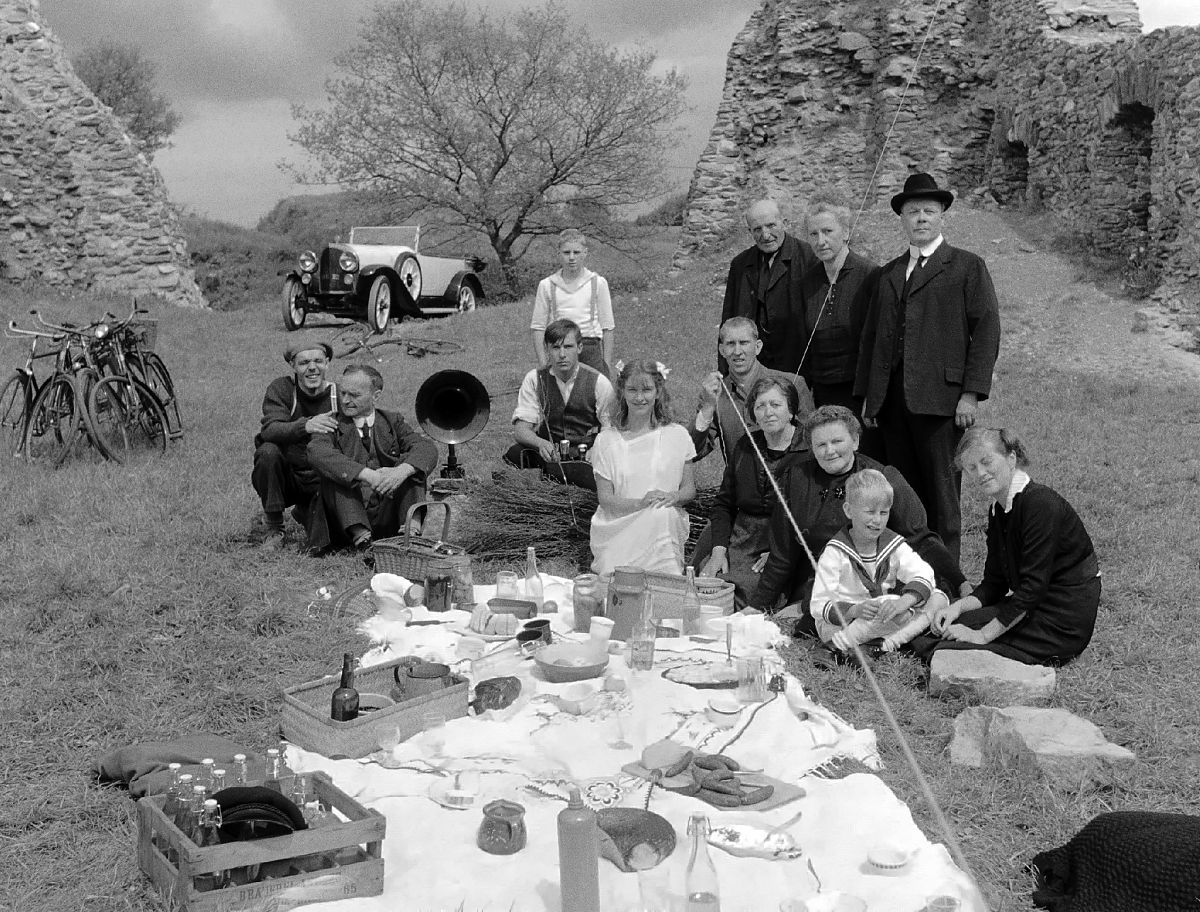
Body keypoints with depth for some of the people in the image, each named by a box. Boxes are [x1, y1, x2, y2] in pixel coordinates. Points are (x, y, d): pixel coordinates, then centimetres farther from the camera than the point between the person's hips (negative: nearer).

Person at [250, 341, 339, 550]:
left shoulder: (339, 396, -3)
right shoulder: (280, 389, -8)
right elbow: (269, 430, -27)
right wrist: (306, 425, -46)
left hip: (319, 483, 1)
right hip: (283, 477, -1)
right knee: (268, 452, -32)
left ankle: (304, 512, 21)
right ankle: (272, 527, -10)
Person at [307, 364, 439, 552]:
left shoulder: (392, 421, 11)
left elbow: (427, 448, -7)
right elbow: (317, 452, -19)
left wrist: (402, 471, -30)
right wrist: (368, 475, -32)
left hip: (388, 516, 1)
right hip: (349, 515, -1)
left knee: (411, 463, -15)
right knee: (331, 471, -22)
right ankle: (359, 535, -37)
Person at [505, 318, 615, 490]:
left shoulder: (599, 383, -4)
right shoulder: (534, 379, -1)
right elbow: (520, 429, -8)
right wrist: (541, 443, -31)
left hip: (586, 456, -1)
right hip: (547, 451, 1)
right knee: (515, 453, -30)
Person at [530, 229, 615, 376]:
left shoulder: (598, 283, 5)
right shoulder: (547, 285, 5)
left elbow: (607, 326, 7)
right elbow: (538, 327, 6)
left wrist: (607, 364, 2)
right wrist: (543, 365, -1)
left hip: (590, 349, 0)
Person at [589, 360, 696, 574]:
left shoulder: (677, 436, 6)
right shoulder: (607, 440, 3)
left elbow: (689, 489, 10)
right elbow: (605, 498, -1)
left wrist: (673, 497, -13)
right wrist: (640, 503, -19)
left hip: (664, 532, 1)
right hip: (619, 531, -1)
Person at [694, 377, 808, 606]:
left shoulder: (810, 451, -5)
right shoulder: (745, 446, 12)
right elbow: (723, 503, 13)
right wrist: (718, 550, -2)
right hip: (737, 539, 5)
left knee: (738, 587, -26)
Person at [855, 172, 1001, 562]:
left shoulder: (968, 267, 5)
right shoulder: (888, 273, 20)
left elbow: (987, 331, -2)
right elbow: (871, 336, 19)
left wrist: (972, 394, -10)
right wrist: (866, 396, 11)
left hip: (941, 399, -4)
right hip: (891, 401, 4)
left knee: (942, 497, -3)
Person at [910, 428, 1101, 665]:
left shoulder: (1041, 503, -21)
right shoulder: (998, 511, 7)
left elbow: (1033, 586, -24)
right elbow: (994, 584, 10)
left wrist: (982, 635, -22)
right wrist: (958, 606, -9)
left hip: (1065, 622, -9)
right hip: (1029, 605, 9)